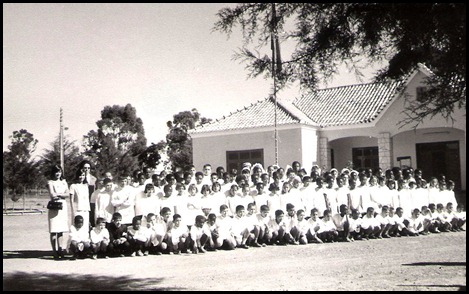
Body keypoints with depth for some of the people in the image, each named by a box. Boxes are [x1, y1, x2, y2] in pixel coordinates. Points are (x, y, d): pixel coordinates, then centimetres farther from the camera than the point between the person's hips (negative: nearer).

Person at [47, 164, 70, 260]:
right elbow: (52, 195, -11)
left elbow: (67, 194, 4)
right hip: (54, 207, -5)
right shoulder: (50, 182, 0)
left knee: (61, 230, 6)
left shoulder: (64, 182, 15)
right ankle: (54, 251, -2)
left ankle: (60, 250, 11)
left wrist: (58, 195, -8)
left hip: (63, 206, 5)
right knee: (54, 231, -5)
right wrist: (63, 194, -3)